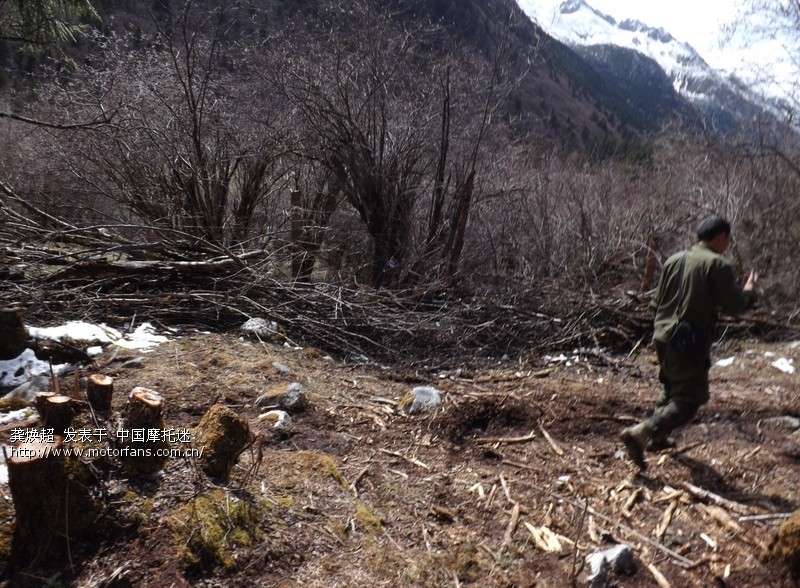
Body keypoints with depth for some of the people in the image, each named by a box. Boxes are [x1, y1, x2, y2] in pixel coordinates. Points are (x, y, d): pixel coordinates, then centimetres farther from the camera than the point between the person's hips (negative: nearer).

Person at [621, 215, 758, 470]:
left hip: (663, 336, 8)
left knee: (672, 388, 26)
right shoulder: (718, 265, -10)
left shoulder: (674, 260, 10)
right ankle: (640, 432, -19)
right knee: (688, 400, -3)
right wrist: (749, 291, 11)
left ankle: (659, 437, 35)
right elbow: (732, 305, -8)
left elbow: (657, 302, 14)